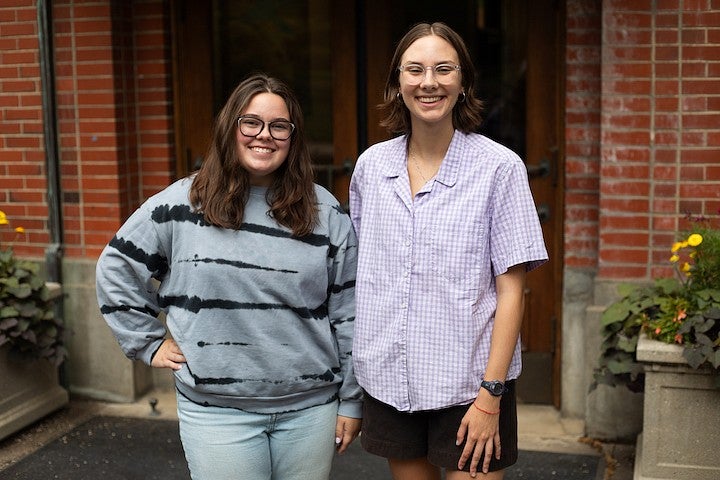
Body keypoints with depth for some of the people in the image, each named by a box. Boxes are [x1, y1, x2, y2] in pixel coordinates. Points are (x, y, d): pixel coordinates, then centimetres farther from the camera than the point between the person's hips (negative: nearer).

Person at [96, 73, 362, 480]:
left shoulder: (325, 212, 1)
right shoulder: (182, 205, -1)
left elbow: (348, 313, 3)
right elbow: (117, 269, 9)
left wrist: (352, 400, 4)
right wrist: (148, 343, 5)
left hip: (311, 407, 1)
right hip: (217, 412, -1)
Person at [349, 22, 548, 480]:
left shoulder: (499, 167, -9)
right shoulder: (371, 166, 3)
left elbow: (511, 289, -10)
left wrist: (491, 395, -13)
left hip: (468, 385, -4)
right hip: (389, 384, 4)